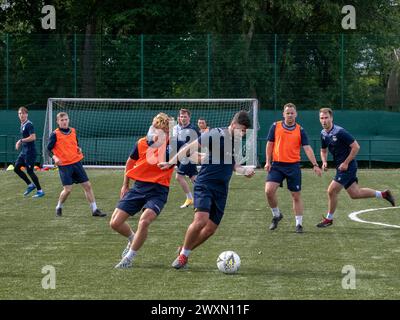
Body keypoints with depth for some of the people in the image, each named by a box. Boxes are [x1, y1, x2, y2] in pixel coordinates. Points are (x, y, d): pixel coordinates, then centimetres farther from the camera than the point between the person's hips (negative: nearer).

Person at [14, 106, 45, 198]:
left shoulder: (29, 125, -16)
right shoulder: (22, 125, 12)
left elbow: (33, 137, -25)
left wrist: (21, 141, -18)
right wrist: (20, 143, 11)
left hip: (30, 152, -9)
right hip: (24, 151, 9)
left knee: (29, 171, -4)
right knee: (16, 168, 10)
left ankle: (40, 191, 7)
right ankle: (30, 185, 20)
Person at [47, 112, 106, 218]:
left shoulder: (73, 131, 9)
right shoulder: (55, 134, -7)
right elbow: (49, 149, -6)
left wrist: (79, 149, 2)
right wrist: (55, 158, -22)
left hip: (76, 162, 5)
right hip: (64, 165, -5)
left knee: (87, 185, 2)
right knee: (67, 189, -9)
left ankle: (94, 210, 9)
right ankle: (59, 208, 18)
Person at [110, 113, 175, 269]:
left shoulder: (172, 145, -8)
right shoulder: (142, 143, -2)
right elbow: (130, 162, 16)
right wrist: (125, 185, 20)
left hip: (158, 191, -3)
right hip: (139, 186, 3)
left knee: (144, 221, -28)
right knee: (115, 223, -1)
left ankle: (129, 257, -8)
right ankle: (133, 239, 34)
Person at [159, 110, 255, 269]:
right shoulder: (216, 135, -13)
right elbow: (189, 147, -10)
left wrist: (244, 170, 4)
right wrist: (171, 162, -15)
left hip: (221, 190, 7)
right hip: (205, 184, -7)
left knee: (211, 229, 1)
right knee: (201, 220, -23)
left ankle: (185, 251, 22)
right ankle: (183, 254, -3)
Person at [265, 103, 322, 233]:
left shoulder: (300, 130, 1)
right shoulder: (275, 126, 3)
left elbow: (307, 148, -4)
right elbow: (270, 144, 9)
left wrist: (315, 165, -13)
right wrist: (268, 162, 1)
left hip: (293, 166, 0)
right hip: (277, 165, 0)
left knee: (296, 196, 3)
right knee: (269, 190, -15)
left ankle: (299, 224, 13)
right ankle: (276, 215, 9)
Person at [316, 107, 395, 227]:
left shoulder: (340, 132, -20)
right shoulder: (323, 134, 4)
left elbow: (356, 147, -19)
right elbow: (323, 150, 19)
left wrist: (346, 163, -20)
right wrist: (324, 162, -1)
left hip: (347, 166, -8)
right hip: (341, 167, 8)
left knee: (332, 191, -9)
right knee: (355, 194, 14)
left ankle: (329, 219, 8)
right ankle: (383, 194, 30)